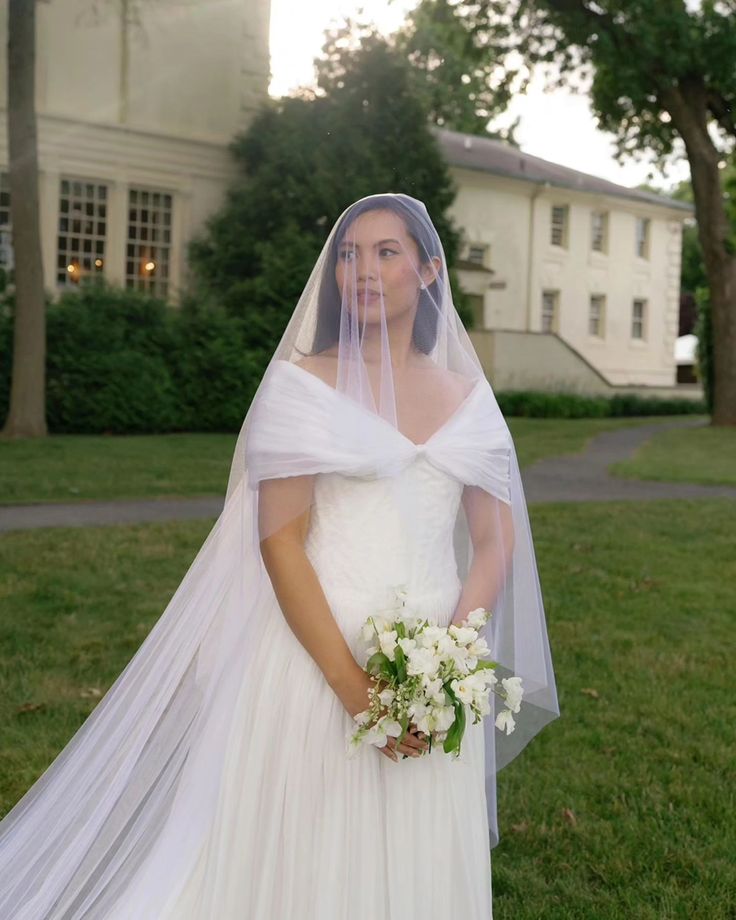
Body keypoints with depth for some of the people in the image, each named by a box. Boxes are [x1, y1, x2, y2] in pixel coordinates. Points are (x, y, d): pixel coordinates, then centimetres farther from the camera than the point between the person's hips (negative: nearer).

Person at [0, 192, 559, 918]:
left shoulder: (467, 396, 8)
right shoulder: (301, 383, -3)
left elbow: (496, 541, 6)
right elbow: (279, 541, -10)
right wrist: (353, 686, -17)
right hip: (316, 651, -3)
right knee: (302, 860, 6)